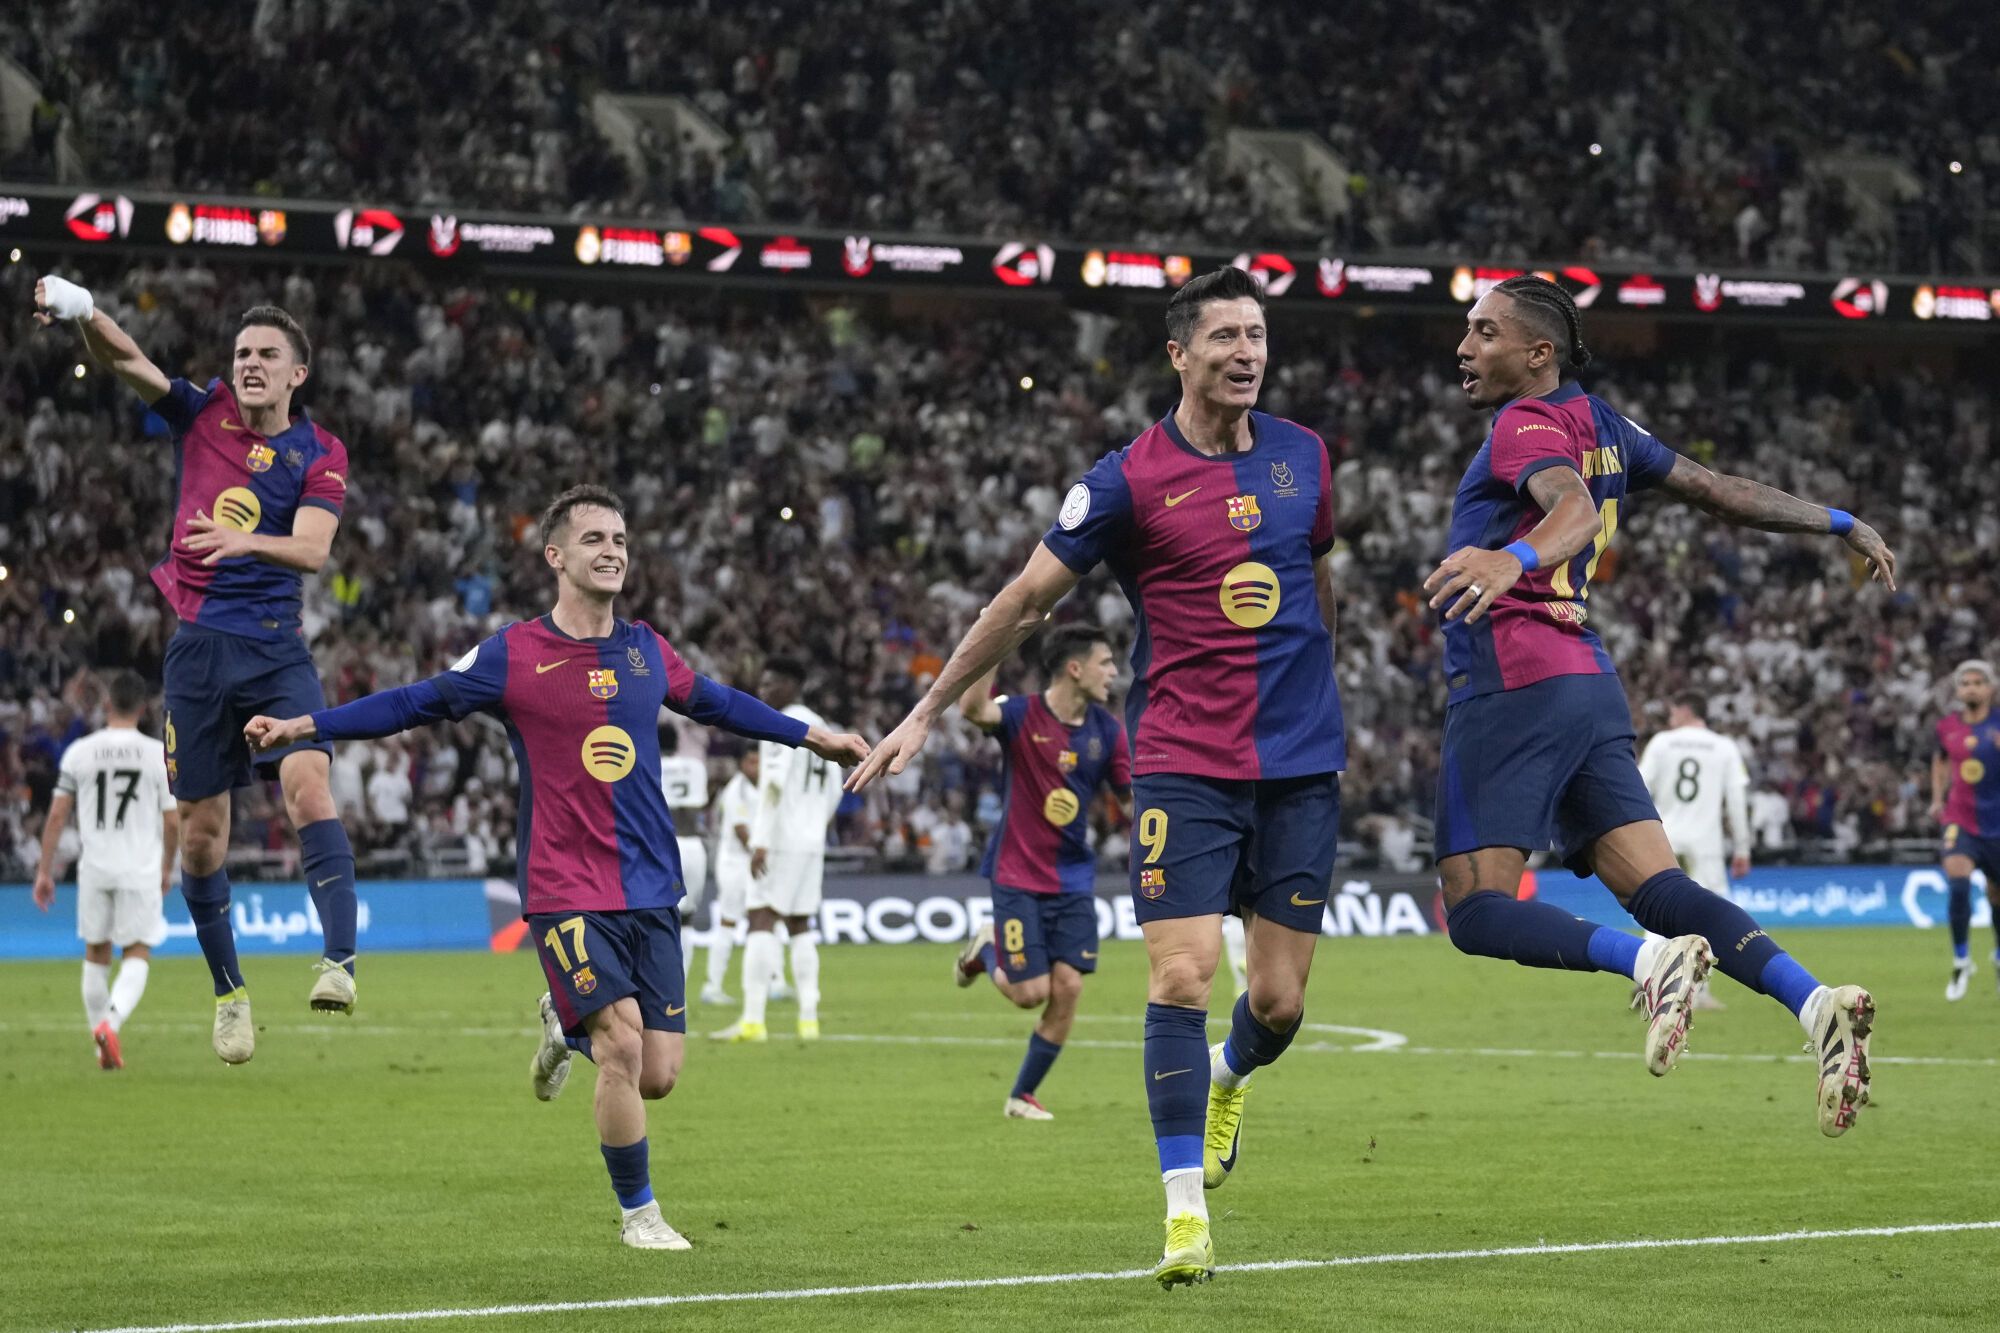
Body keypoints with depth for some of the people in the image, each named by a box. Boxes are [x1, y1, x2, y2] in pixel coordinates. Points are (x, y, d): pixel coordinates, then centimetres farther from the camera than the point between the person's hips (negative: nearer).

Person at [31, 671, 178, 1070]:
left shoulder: (79, 752, 0)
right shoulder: (159, 754, -4)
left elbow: (57, 815, 0)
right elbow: (173, 822, -2)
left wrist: (44, 871, 7)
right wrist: (167, 869, 14)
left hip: (94, 868, 2)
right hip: (140, 869, -2)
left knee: (96, 954, 16)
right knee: (137, 955, 3)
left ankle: (101, 1039, 20)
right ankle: (111, 1022, -22)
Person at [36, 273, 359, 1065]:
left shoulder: (319, 455, 1)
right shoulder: (202, 415, 6)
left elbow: (312, 549, -15)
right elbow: (127, 361, -8)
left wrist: (246, 540, -34)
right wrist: (84, 315, -29)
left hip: (276, 648, -2)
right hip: (199, 645, 2)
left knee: (307, 779, -24)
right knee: (202, 826, 4)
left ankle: (340, 960, -30)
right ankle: (228, 991, 18)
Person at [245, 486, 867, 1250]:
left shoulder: (645, 650, 8)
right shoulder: (513, 656, -4)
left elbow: (713, 702, 26)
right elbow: (415, 705, 2)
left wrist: (810, 737, 34)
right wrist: (302, 726, -5)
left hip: (650, 891, 4)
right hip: (566, 891, -4)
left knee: (657, 1077, -1)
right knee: (624, 1047, -17)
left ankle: (567, 1028, 33)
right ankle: (637, 1212, 3)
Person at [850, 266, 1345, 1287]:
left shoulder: (1303, 457, 7)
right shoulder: (1131, 479, -6)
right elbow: (1024, 600, -1)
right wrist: (925, 715, 1)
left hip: (1300, 767, 3)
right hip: (1184, 766, -3)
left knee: (1279, 1000, 4)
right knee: (1181, 977, -13)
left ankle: (1229, 1080, 39)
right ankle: (1184, 1208, -7)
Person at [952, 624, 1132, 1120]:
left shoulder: (1106, 730, 2)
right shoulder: (1022, 715, -13)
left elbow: (1133, 800, 10)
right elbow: (973, 708, -36)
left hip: (1073, 879, 4)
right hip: (1018, 878, -4)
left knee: (1067, 989, -4)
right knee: (1031, 993, -7)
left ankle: (1023, 1096, 13)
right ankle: (985, 949, 27)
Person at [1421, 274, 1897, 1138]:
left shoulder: (1527, 424, -5)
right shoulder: (1598, 425, 19)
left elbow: (1577, 510, -26)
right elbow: (1719, 492, 25)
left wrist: (1515, 558, -48)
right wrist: (1840, 524, 38)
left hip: (1514, 686, -9)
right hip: (1589, 686, 9)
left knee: (1475, 910, -9)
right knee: (1658, 889, -1)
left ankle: (1653, 961, -27)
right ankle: (1815, 1002, -19)